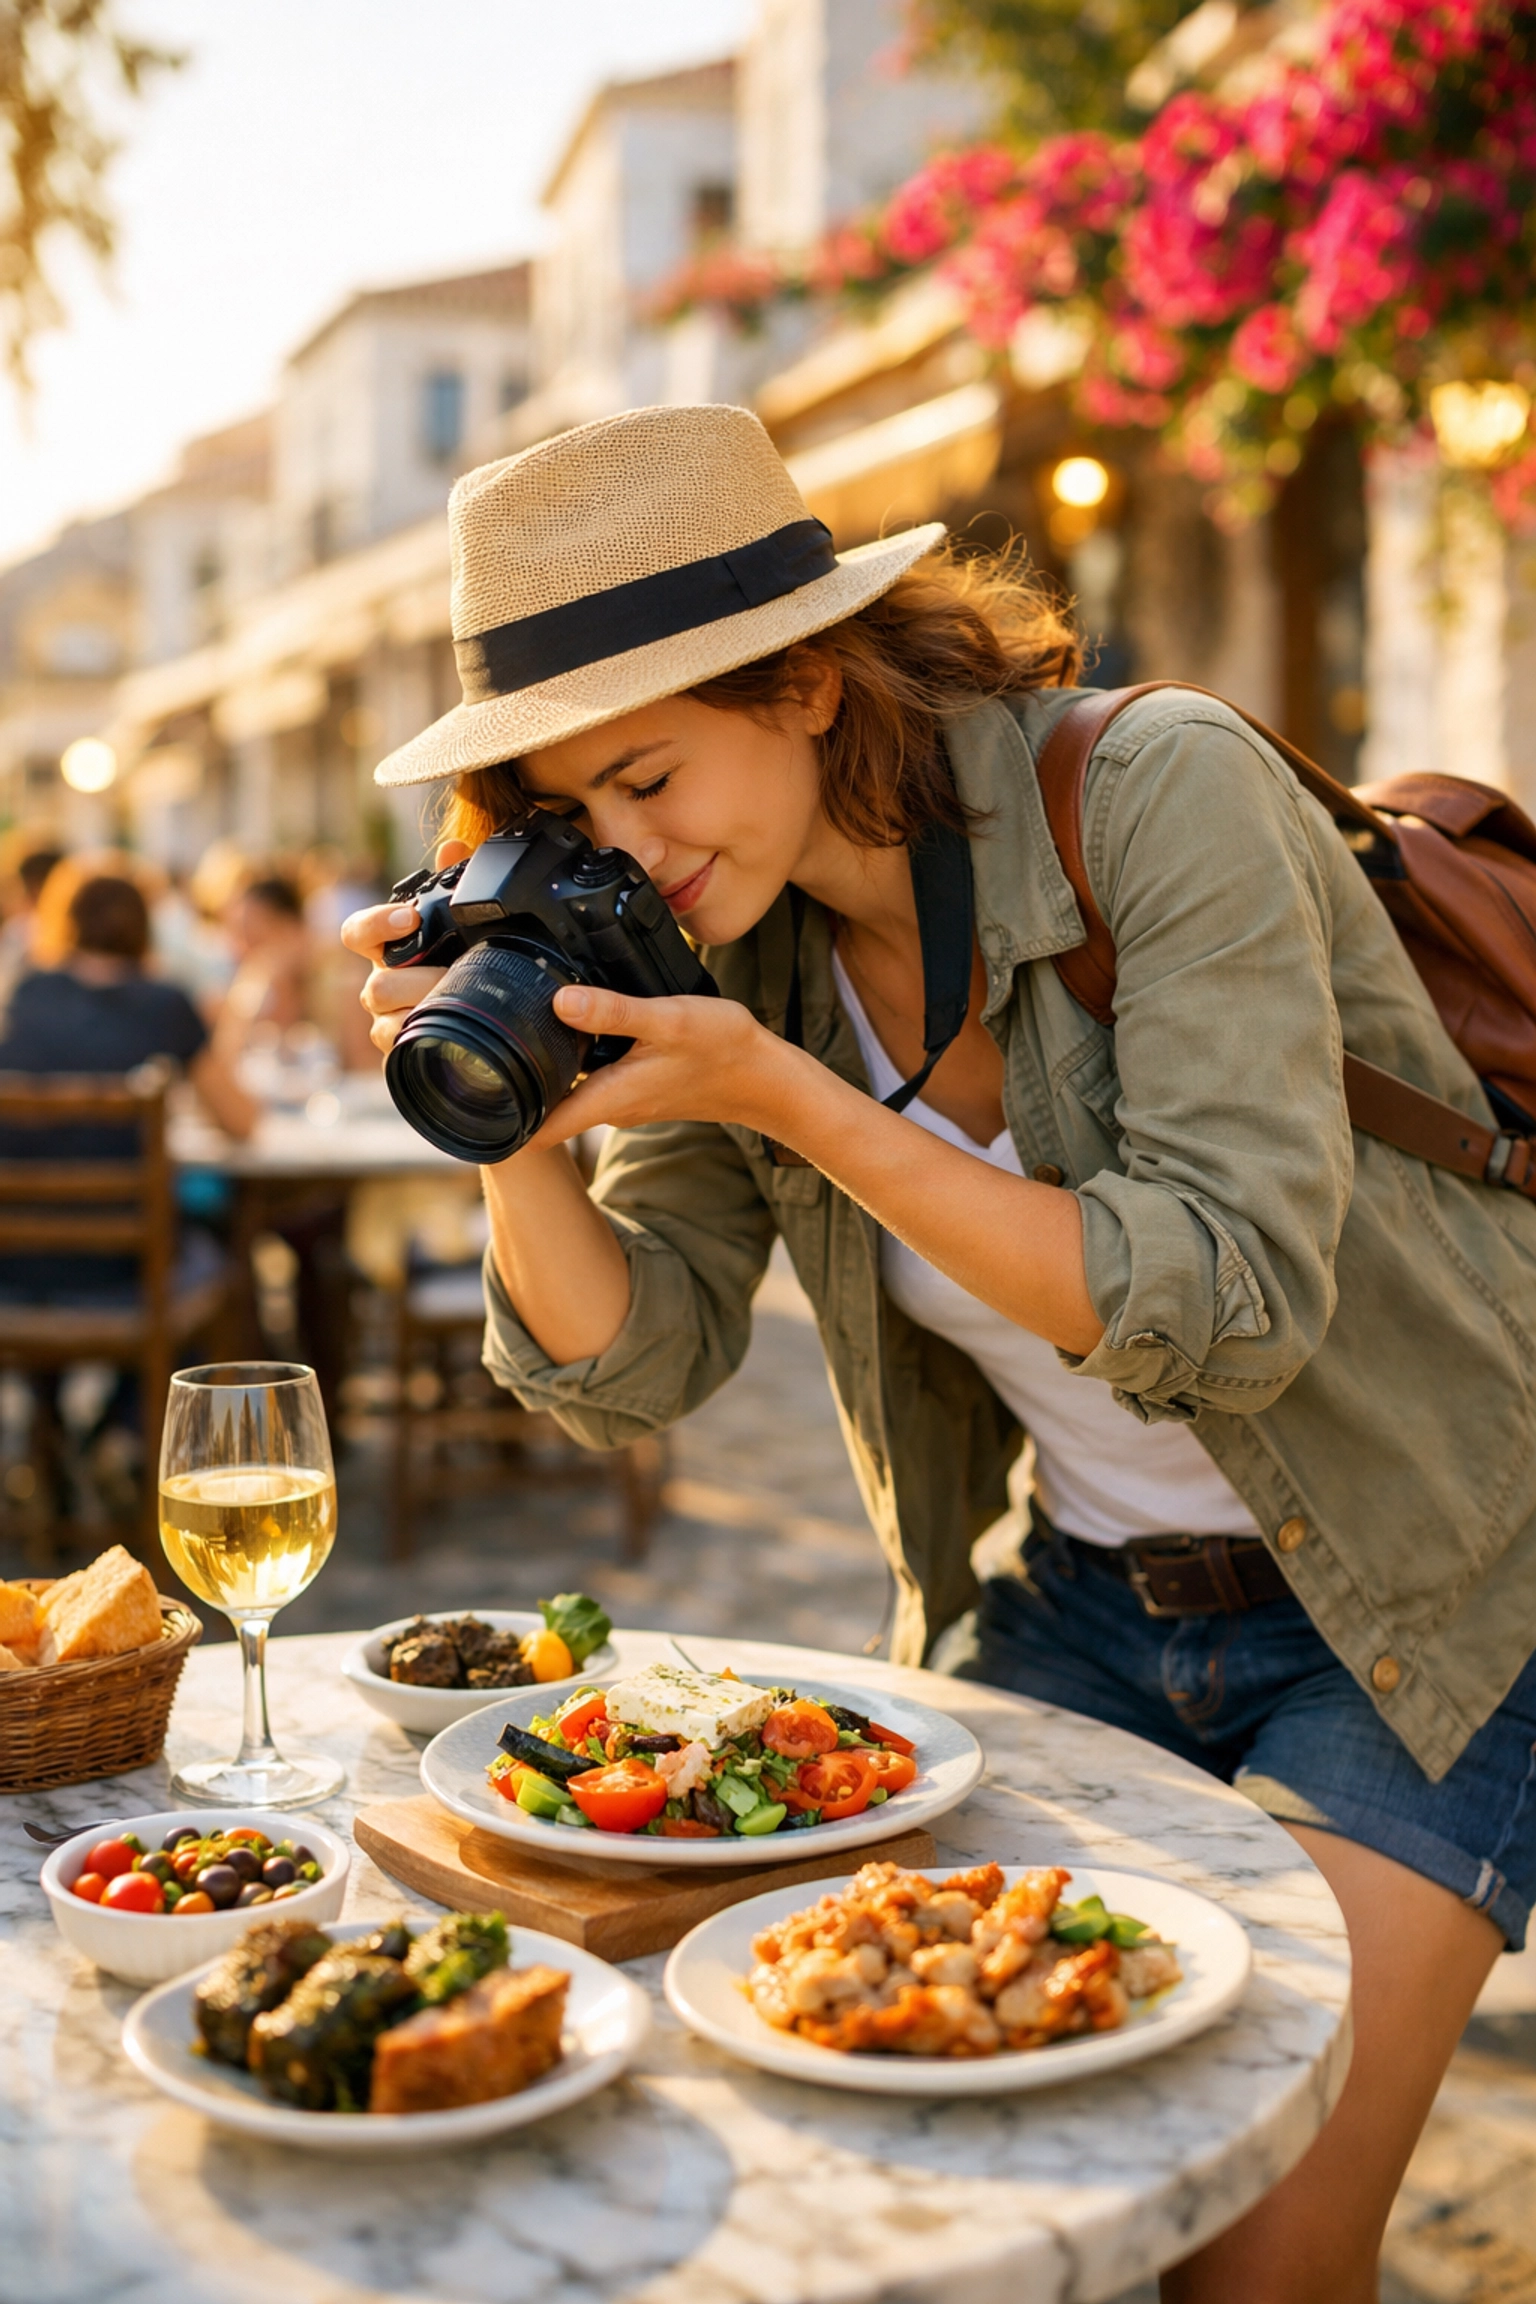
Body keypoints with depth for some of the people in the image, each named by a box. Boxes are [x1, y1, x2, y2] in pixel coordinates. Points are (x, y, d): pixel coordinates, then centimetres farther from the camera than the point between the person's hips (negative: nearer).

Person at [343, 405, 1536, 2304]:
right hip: (1082, 1604, 5)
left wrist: (788, 1096, -31)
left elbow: (1229, 1306, -28)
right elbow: (633, 1370, -3)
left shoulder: (1160, 791, -21)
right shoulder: (745, 946, -4)